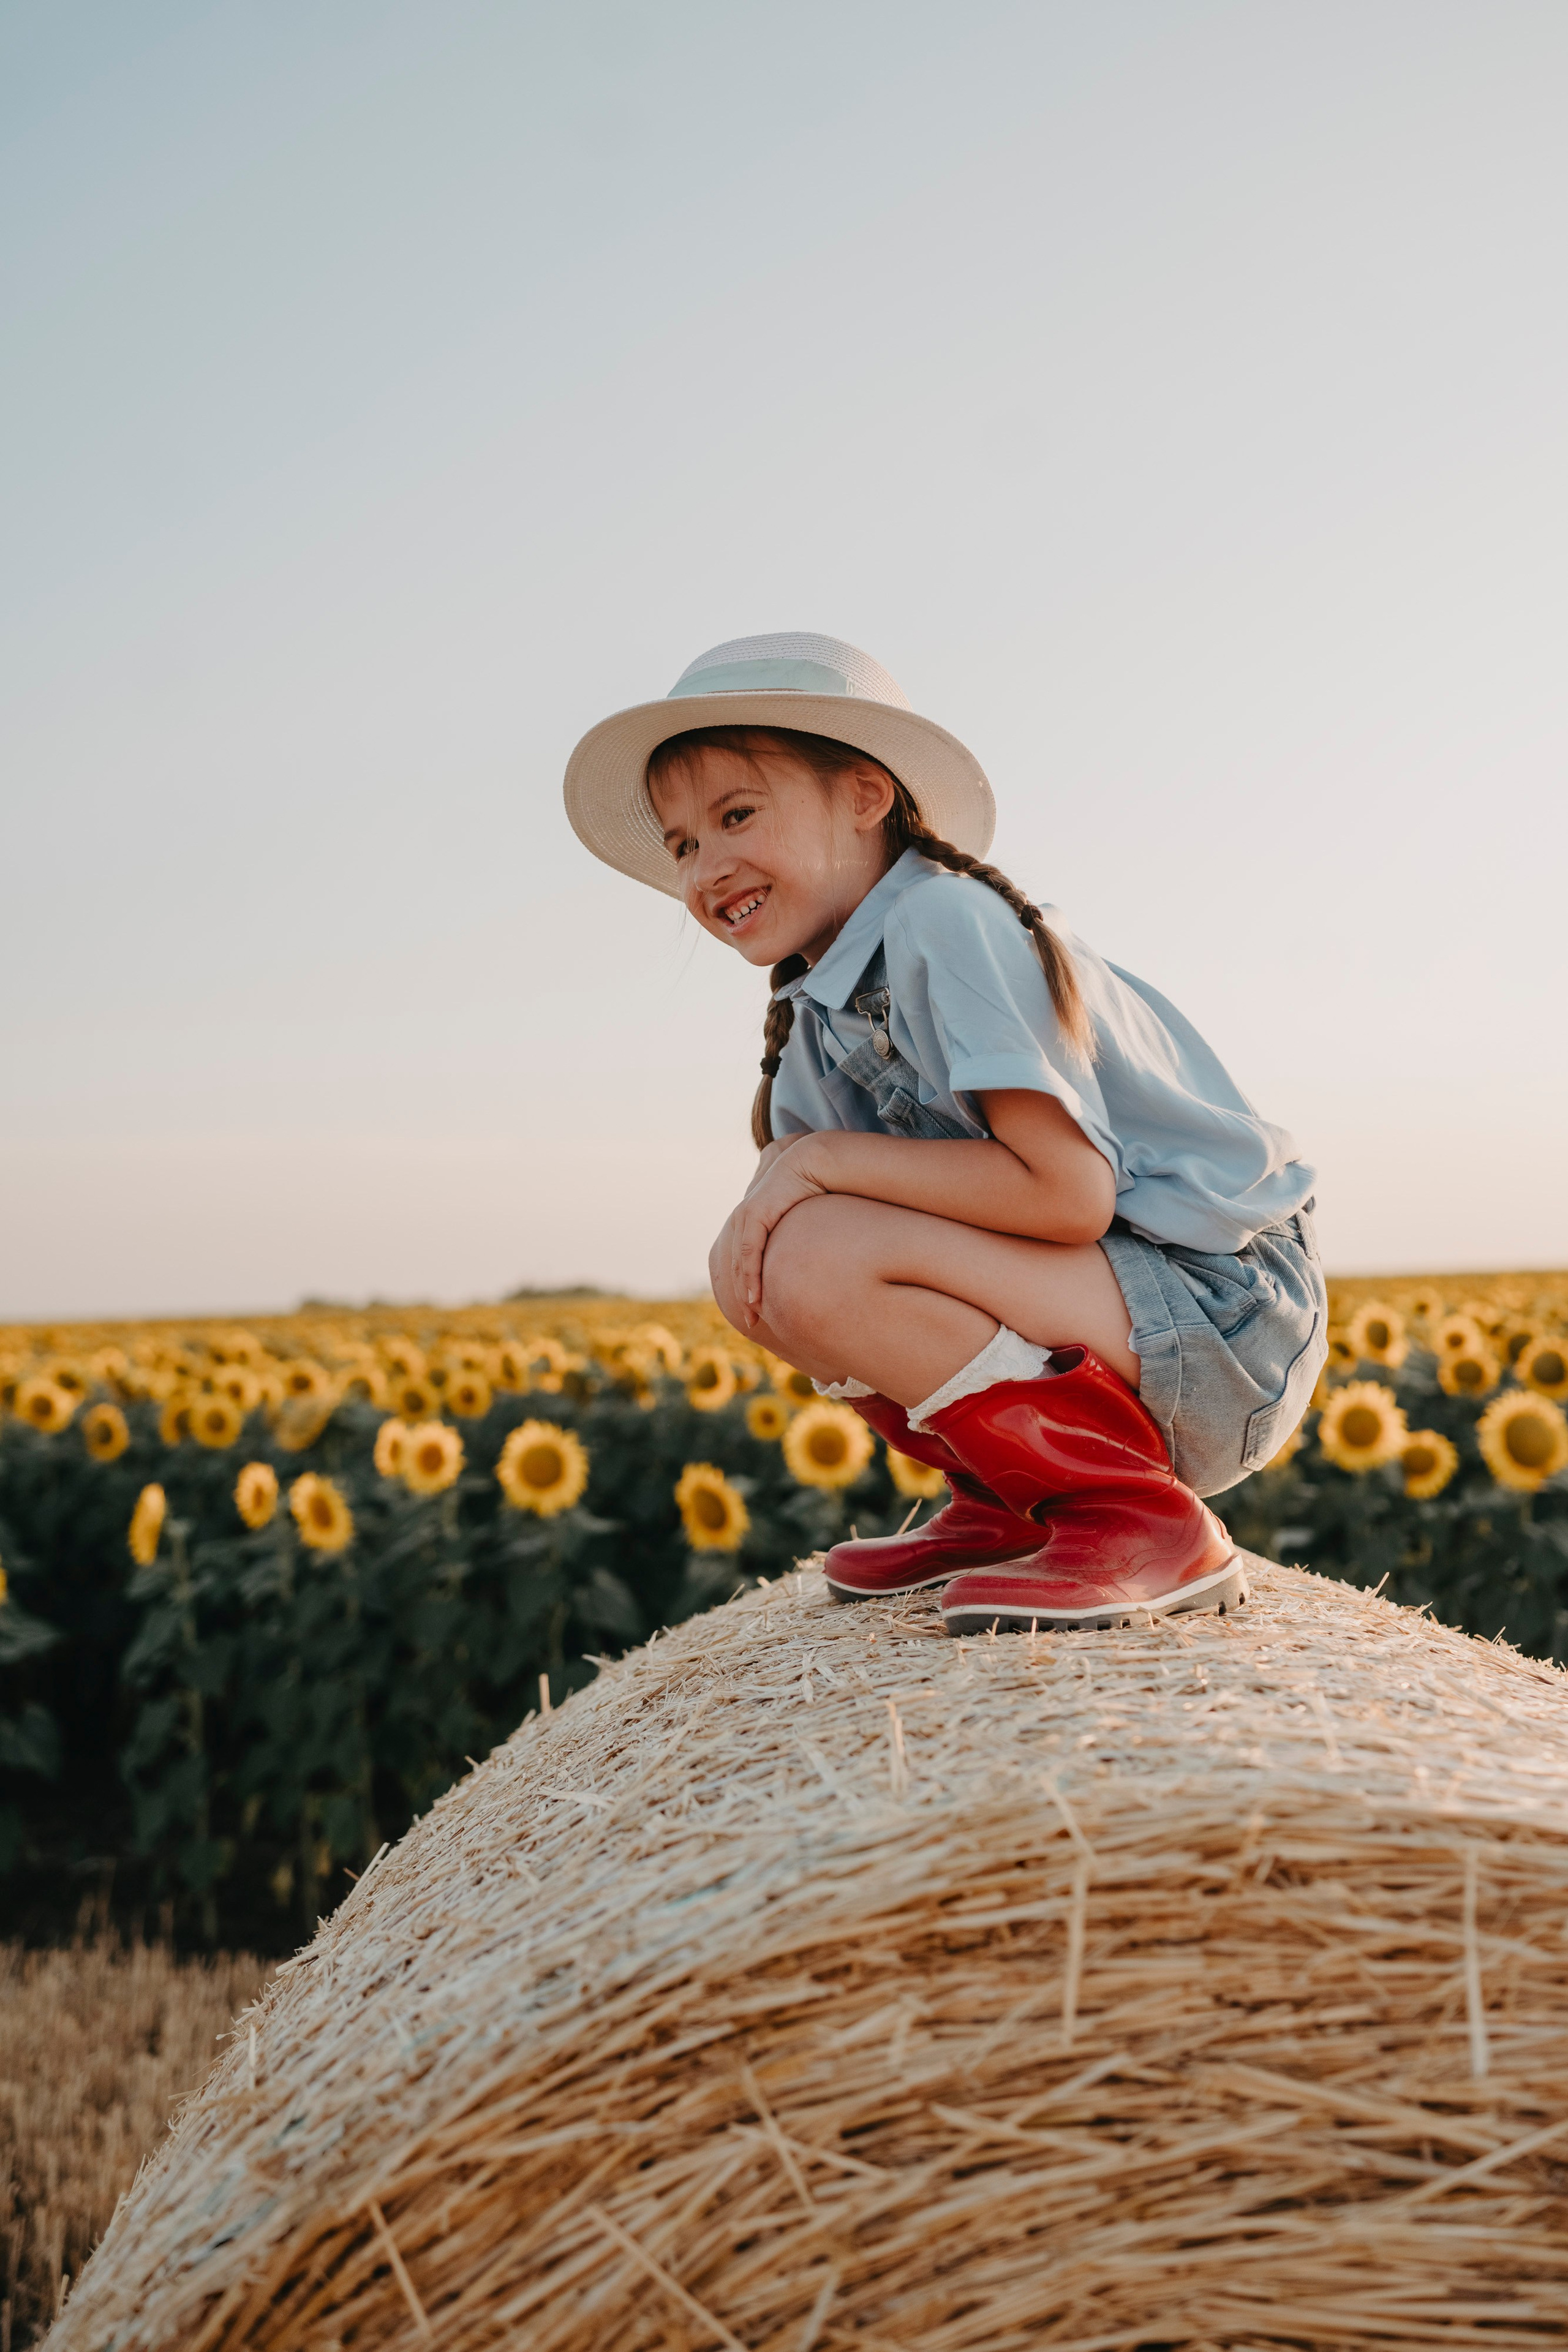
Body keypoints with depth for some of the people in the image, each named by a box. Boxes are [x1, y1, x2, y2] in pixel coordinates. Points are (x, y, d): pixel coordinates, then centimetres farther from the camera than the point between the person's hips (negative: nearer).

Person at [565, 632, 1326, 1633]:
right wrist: (765, 1211, -16)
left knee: (815, 1263, -25)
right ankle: (1007, 1510, 12)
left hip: (1228, 1328, -9)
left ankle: (1144, 1522, -12)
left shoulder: (946, 922, -18)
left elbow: (1069, 1193, -27)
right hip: (1107, 1296, 9)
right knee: (755, 1263, 3)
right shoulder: (818, 1020, 10)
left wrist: (827, 1160, -19)